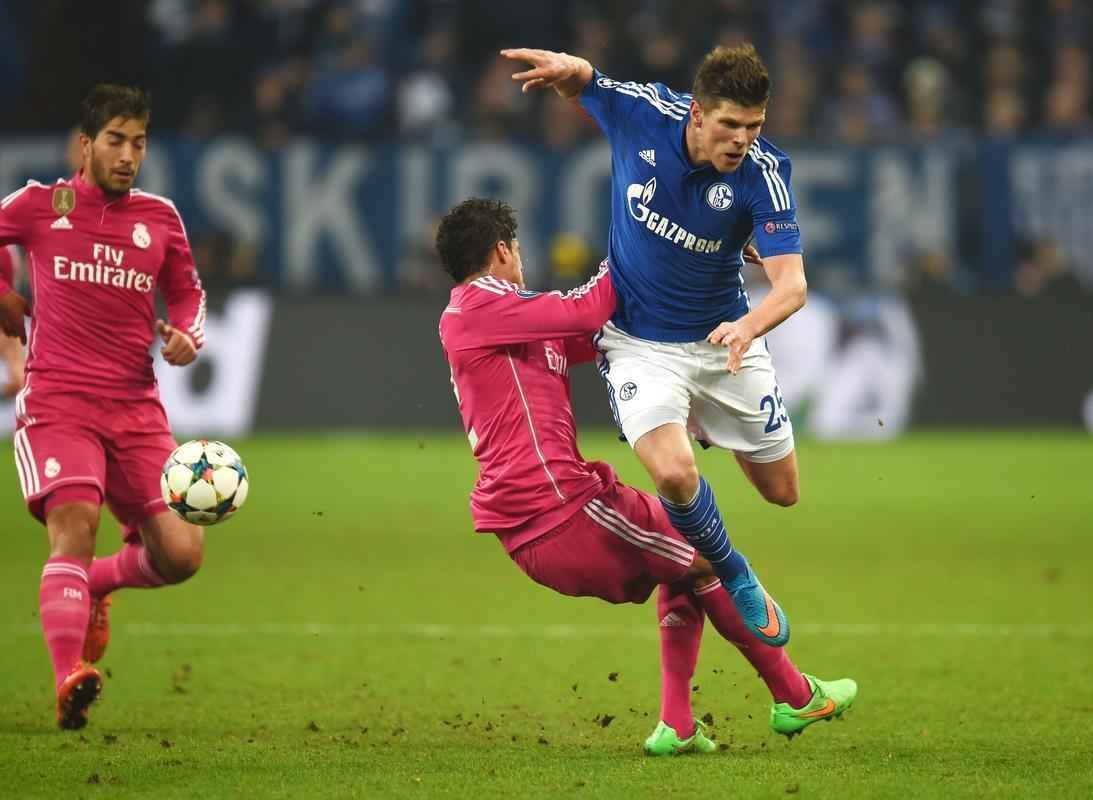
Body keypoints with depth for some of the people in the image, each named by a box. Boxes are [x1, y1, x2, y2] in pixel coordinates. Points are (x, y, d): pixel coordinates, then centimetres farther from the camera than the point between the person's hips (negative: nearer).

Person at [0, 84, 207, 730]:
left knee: (181, 554, -5)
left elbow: (188, 293, 21)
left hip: (136, 409, 4)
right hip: (58, 403, -4)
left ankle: (94, 585, 27)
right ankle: (70, 681, -32)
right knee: (75, 523, -26)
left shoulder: (160, 218, 10)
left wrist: (187, 338, 2)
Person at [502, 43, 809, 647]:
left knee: (782, 490, 12)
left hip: (724, 340, 1)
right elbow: (577, 81, 2)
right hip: (638, 342, -1)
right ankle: (736, 582, 2)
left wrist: (749, 325, -53)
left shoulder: (762, 174, -23)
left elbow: (791, 285, -31)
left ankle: (707, 427, 44)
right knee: (674, 473, -27)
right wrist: (565, 66, -23)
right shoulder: (641, 112, -20)